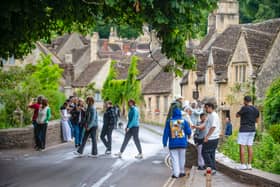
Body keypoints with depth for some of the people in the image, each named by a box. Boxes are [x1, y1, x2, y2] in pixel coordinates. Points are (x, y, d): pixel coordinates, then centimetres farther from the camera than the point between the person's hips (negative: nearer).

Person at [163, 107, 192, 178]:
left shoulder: (169, 121, -2)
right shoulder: (184, 121, -3)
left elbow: (166, 133, -2)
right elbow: (188, 131, 0)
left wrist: (164, 142, 4)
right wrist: (189, 135, 24)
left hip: (173, 144, -1)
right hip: (182, 143, 1)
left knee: (174, 159, 2)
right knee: (182, 158, 14)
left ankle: (175, 173, -4)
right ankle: (181, 172, 23)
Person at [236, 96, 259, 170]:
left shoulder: (245, 108, -14)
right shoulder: (256, 110, 8)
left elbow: (237, 115, -1)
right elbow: (257, 120, 18)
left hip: (244, 130, -7)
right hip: (252, 130, 7)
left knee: (242, 146, -3)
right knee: (250, 147, 7)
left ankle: (242, 165, -6)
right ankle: (249, 165, 6)